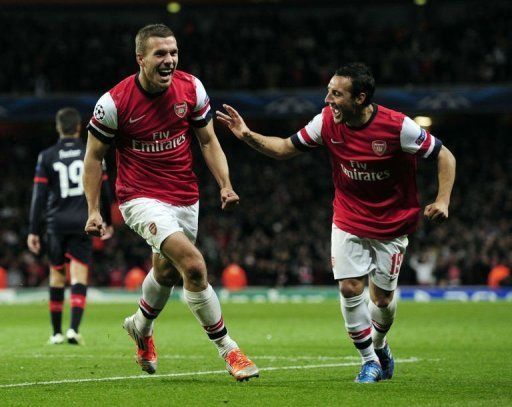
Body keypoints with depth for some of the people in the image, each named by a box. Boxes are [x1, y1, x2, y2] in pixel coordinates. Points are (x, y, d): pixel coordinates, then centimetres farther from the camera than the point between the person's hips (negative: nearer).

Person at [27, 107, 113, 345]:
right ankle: (73, 329, -21)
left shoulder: (46, 157, 1)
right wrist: (107, 222, 21)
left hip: (56, 224, 1)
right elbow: (104, 191, 8)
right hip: (83, 223, -1)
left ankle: (56, 333, 17)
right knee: (79, 278, -4)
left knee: (56, 276, 13)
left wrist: (34, 231, -1)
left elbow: (39, 196, -2)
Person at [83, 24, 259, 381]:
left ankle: (141, 326, 53)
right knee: (193, 265, -23)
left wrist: (225, 184, -6)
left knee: (167, 271, 22)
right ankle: (227, 348, -11)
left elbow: (208, 140, 6)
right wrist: (93, 210, -7)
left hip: (185, 198, 5)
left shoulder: (191, 88, -6)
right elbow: (94, 156, -4)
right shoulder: (114, 102, -15)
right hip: (142, 199, -5)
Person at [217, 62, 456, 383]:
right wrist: (248, 135, -15)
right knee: (350, 288, -8)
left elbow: (445, 157, -13)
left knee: (383, 297, 3)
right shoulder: (327, 121, -13)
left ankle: (379, 345, 36)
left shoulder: (397, 126, -23)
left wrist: (443, 200, -24)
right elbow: (285, 148, 0)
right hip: (348, 221, 3)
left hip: (392, 224, -2)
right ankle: (370, 361, 10)